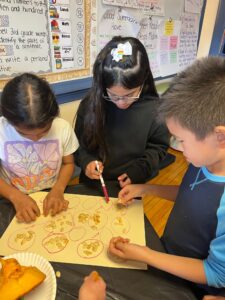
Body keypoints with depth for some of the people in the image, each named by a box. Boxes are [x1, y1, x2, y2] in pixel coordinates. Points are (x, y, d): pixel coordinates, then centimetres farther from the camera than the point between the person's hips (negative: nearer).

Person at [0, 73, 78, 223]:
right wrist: (16, 196, -21)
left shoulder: (63, 127, -13)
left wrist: (58, 189, -13)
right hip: (13, 200, -1)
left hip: (51, 195, 1)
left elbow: (68, 163, 2)